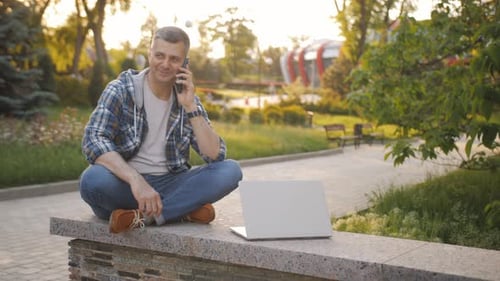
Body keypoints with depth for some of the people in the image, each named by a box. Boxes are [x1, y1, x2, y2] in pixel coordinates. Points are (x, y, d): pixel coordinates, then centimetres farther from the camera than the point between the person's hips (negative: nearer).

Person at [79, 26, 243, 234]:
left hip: (170, 185, 3)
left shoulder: (187, 99, 6)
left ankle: (145, 215, -26)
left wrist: (191, 107, -14)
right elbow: (93, 141, -21)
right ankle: (183, 210, -21)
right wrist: (136, 180, -36)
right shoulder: (121, 90, -5)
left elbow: (216, 156, -3)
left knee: (231, 170, -18)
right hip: (124, 185, -3)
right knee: (93, 179, -36)